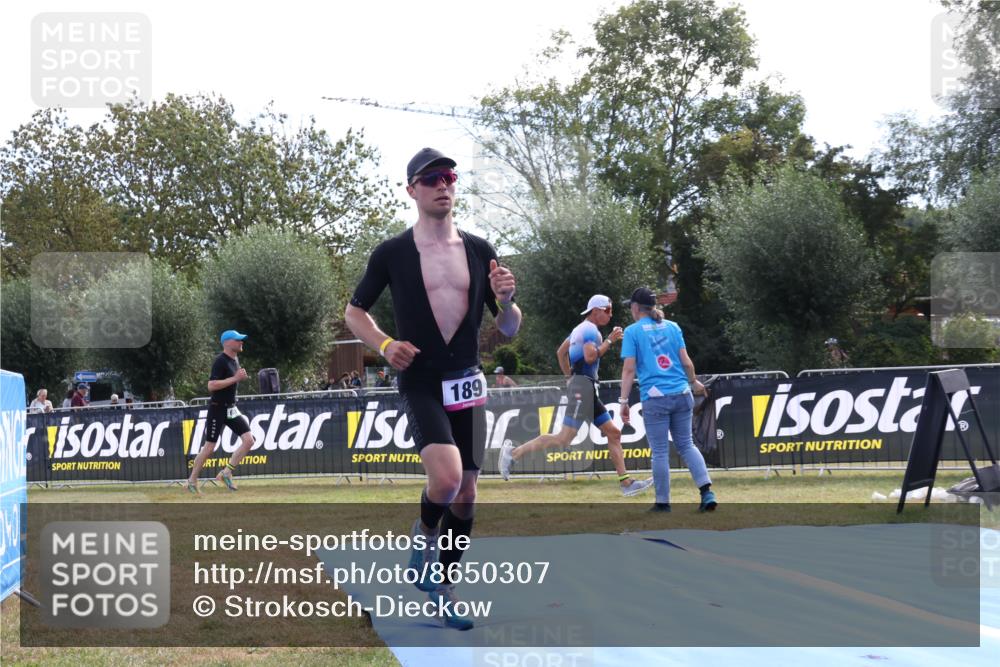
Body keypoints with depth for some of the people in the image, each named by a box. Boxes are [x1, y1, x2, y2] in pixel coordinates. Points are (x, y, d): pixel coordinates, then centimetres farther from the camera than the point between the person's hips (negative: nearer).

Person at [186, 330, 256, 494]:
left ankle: (226, 473, 3)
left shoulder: (235, 360, 10)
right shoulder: (220, 361, -16)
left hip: (231, 409, 8)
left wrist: (241, 377, 8)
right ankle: (192, 481, 12)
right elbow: (211, 385, -26)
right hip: (218, 409, -8)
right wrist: (235, 378, -26)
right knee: (209, 447, -3)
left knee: (248, 440, -6)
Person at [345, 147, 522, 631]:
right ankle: (424, 533, 8)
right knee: (446, 478, -24)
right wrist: (385, 345, -10)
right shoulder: (392, 254, -4)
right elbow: (354, 312, 8)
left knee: (466, 492, 6)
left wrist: (506, 301, -13)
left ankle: (443, 587, 23)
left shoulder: (480, 251, 5)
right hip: (420, 385, -4)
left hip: (468, 384, 4)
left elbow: (509, 329, 9)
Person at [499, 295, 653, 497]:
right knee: (564, 438, -15)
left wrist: (570, 376, 28)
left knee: (614, 434, 8)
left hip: (587, 389, 11)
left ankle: (626, 482, 7)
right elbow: (590, 356, -22)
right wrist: (610, 341, -13)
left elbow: (560, 352, 27)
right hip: (583, 387, -11)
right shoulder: (590, 329, -8)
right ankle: (514, 453, -10)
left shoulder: (581, 328, 21)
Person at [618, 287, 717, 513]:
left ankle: (663, 502, 10)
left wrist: (624, 401, -4)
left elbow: (629, 369, -7)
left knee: (660, 452, 4)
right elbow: (686, 362, 9)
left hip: (655, 399, -4)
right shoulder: (672, 327, 11)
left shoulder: (632, 331, 0)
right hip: (681, 395, 4)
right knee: (686, 445, 14)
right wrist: (694, 382, 27)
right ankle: (707, 492, 2)